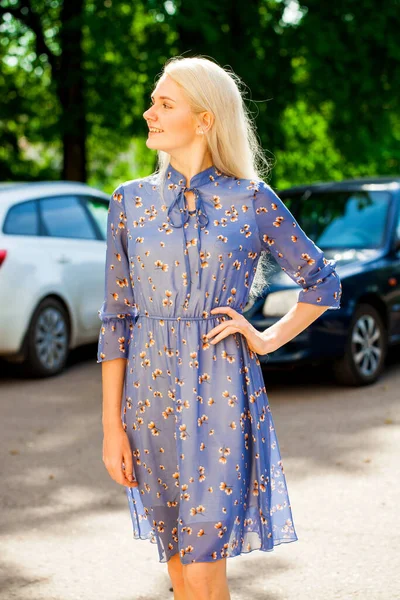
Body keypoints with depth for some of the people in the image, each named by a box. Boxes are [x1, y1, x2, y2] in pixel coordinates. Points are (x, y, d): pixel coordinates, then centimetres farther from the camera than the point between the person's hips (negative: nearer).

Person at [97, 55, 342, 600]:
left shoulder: (253, 201, -1)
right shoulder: (131, 201, 5)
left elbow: (324, 283, 11)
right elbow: (115, 319, 4)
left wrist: (268, 340, -2)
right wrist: (111, 425, -1)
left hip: (222, 394, -3)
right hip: (152, 393, 3)